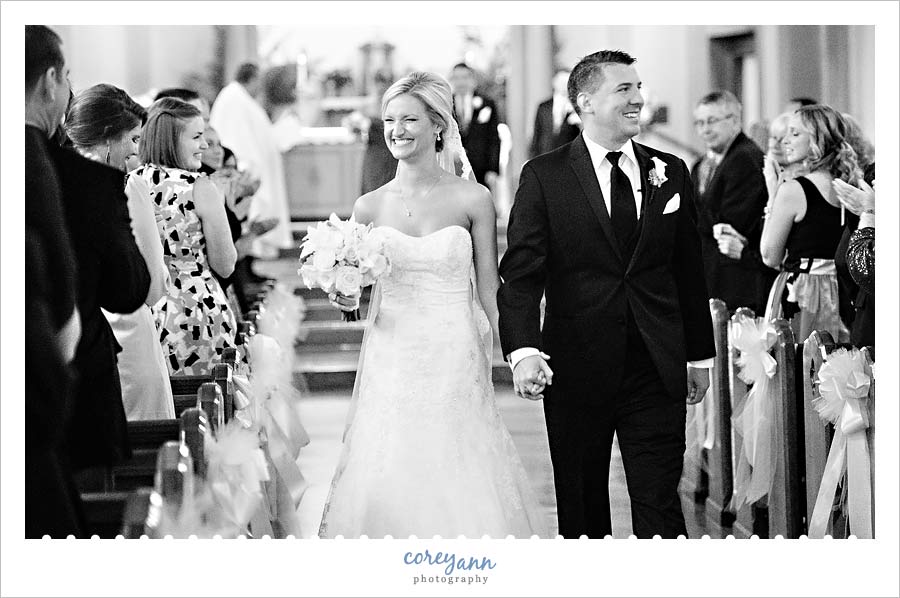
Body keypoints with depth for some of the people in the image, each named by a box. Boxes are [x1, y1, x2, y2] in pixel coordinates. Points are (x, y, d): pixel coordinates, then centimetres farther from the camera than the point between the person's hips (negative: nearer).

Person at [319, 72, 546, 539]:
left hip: (455, 365, -2)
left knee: (458, 487, -3)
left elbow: (488, 291, 3)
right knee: (386, 486, -1)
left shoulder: (473, 200, -1)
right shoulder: (370, 206, 5)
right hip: (391, 365, 2)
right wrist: (346, 296, -8)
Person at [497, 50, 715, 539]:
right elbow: (521, 273, -9)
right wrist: (523, 350, -23)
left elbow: (689, 272, 14)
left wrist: (700, 355, 15)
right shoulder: (544, 177, -2)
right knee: (581, 507, 10)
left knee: (660, 503, -2)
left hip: (657, 370, 2)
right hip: (576, 367, -2)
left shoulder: (670, 173, 9)